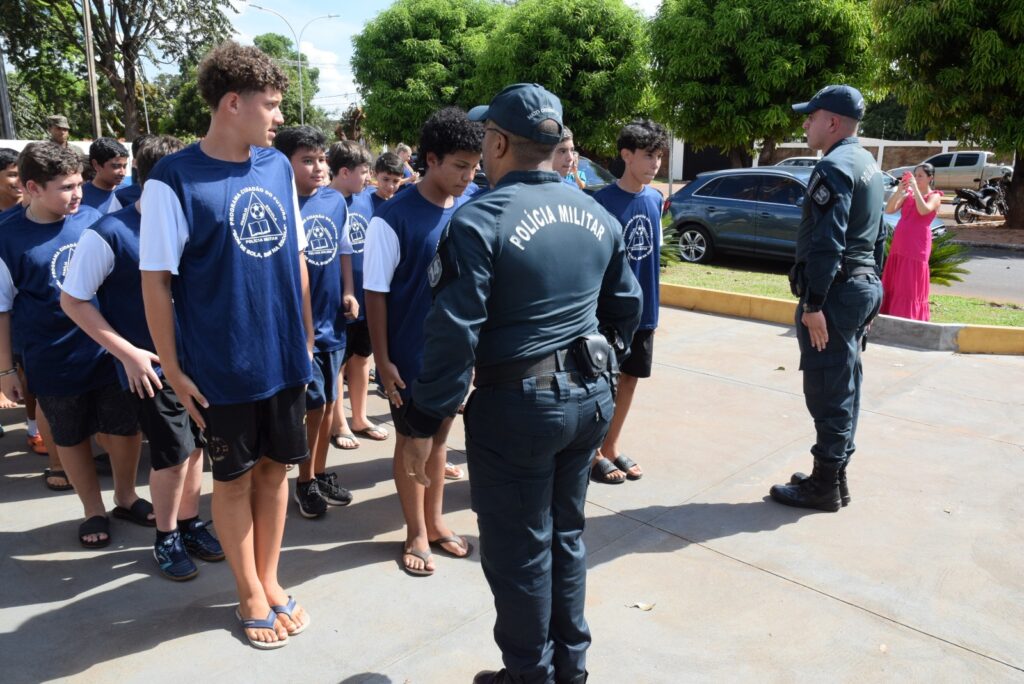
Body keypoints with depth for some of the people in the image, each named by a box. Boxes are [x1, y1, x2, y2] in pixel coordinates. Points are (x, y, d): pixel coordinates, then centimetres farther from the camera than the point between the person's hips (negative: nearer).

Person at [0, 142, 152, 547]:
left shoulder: (93, 219, -4)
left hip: (110, 350, 2)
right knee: (71, 438, 14)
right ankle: (94, 511, 33)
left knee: (126, 428, 12)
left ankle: (126, 497, 35)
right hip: (56, 362, -2)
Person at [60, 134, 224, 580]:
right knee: (173, 453, 2)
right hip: (151, 367, -5)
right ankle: (165, 540, 25)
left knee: (194, 447, 13)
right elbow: (72, 300, -10)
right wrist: (127, 352, -14)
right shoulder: (109, 234, -16)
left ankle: (190, 525, 33)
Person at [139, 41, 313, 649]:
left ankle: (270, 581, 34)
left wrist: (307, 334, 12)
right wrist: (174, 370, -8)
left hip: (285, 358, 5)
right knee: (235, 478, 11)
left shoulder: (279, 166, 3)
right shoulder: (173, 180, -13)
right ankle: (250, 595, 30)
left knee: (275, 467, 15)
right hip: (223, 366, -4)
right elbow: (155, 280, -10)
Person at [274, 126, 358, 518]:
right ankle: (305, 481, 23)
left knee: (328, 402, 16)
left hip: (332, 320, 6)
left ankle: (321, 473, 33)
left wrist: (348, 292, 4)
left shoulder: (336, 201, 4)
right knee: (313, 404, 3)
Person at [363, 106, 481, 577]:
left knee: (439, 436, 18)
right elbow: (376, 294, -12)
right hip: (410, 356, -4)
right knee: (411, 441, 11)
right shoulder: (393, 219, -15)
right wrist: (383, 361, -12)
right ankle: (416, 533, 29)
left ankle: (435, 521, 36)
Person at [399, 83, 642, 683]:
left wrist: (424, 425, -12)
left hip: (517, 406, -7)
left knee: (519, 553, 11)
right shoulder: (598, 216, 5)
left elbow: (453, 333, -19)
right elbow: (626, 307, 13)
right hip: (592, 397, 7)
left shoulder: (480, 220, -15)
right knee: (567, 536, 22)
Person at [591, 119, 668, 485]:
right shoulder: (603, 200, -15)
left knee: (629, 378, 14)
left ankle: (611, 446, 30)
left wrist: (652, 303, 14)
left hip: (644, 309, 6)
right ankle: (592, 452, 22)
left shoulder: (656, 199, 4)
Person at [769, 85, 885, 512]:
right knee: (844, 387, 15)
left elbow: (826, 242, -22)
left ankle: (824, 486, 6)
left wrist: (813, 304, -23)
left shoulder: (834, 168, -15)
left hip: (834, 290, -10)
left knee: (828, 392, -3)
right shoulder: (869, 166, 17)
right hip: (863, 285, 10)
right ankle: (835, 477, 25)